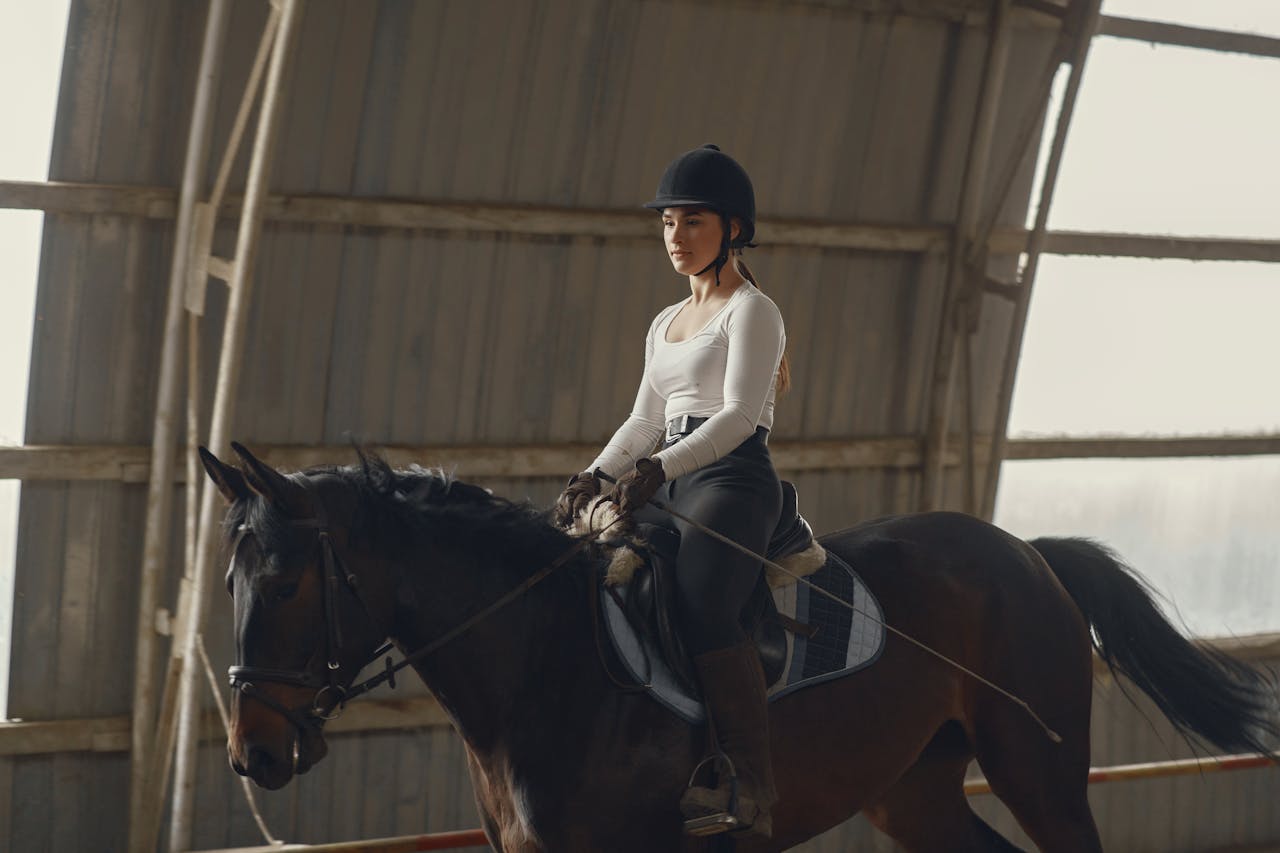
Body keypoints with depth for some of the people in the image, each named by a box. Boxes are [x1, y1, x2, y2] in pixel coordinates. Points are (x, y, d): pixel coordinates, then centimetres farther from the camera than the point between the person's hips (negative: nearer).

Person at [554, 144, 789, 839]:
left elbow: (739, 415, -13)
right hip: (669, 488, 9)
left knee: (700, 607, -32)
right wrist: (595, 477, 4)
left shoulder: (751, 311, 0)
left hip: (733, 482, -9)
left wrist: (660, 468, -26)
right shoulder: (666, 325, 24)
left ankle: (752, 793, -36)